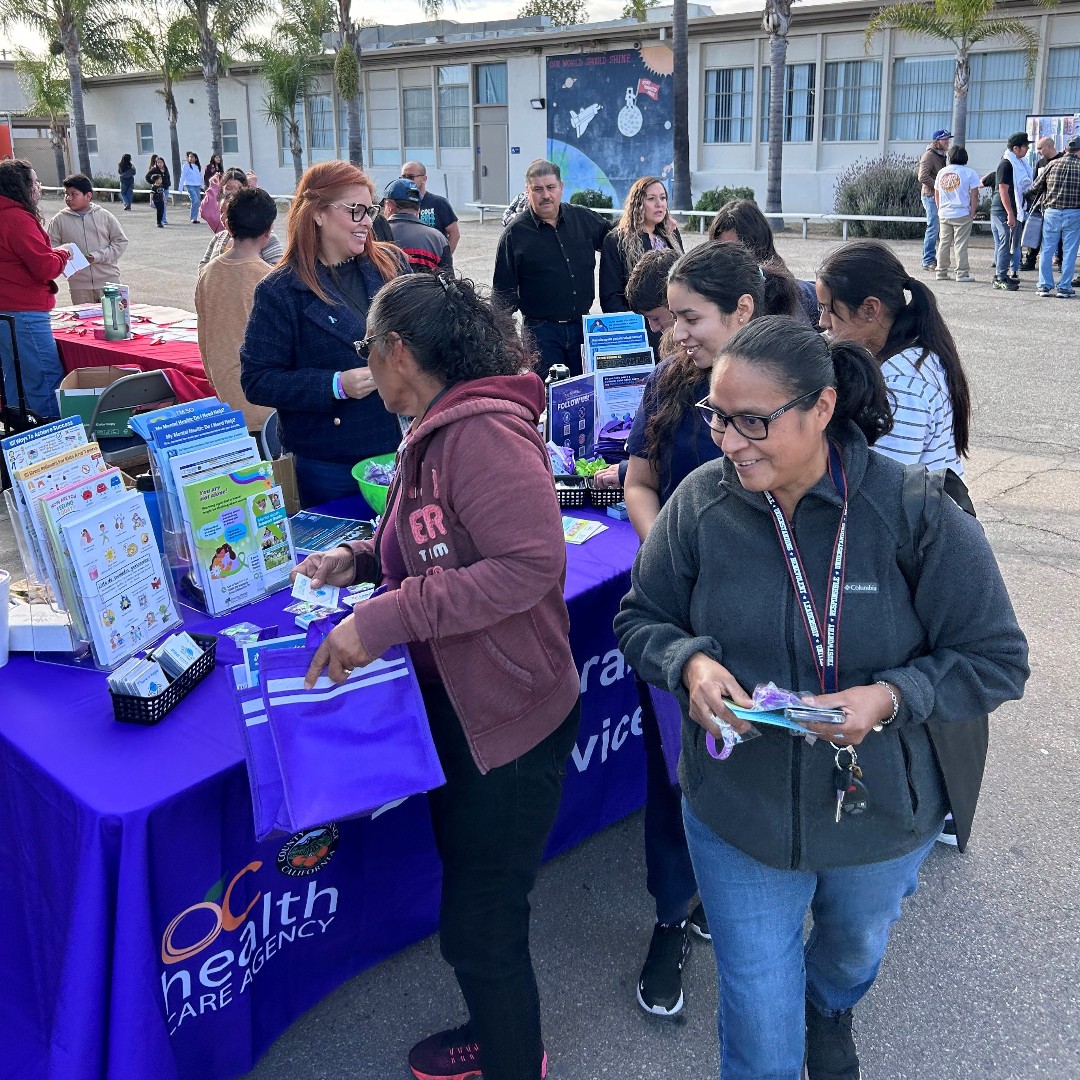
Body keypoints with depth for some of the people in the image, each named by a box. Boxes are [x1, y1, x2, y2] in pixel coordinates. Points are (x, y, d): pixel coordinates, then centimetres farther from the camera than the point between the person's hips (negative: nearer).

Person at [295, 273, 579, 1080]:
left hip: (507, 720, -10)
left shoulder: (483, 430, -23)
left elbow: (531, 562, -30)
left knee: (480, 927, 5)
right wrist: (362, 560, 5)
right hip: (458, 710, 10)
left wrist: (383, 620, -29)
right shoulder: (438, 432, 8)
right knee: (471, 904, 26)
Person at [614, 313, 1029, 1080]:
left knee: (857, 945, 34)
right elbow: (642, 618, -2)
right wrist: (689, 663, -23)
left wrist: (891, 697, -30)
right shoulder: (701, 501, -16)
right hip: (738, 808, 0)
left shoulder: (917, 513, -22)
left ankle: (829, 1012, 70)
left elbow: (997, 659, -14)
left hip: (881, 810, 1)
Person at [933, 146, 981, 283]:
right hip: (962, 214, -4)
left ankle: (942, 272, 14)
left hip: (944, 214, 4)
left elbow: (936, 194, 14)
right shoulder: (969, 173, -5)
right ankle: (962, 273, 0)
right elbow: (974, 194, -8)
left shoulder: (942, 172, 8)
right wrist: (973, 211, 0)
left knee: (944, 243, 10)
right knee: (960, 244, -2)